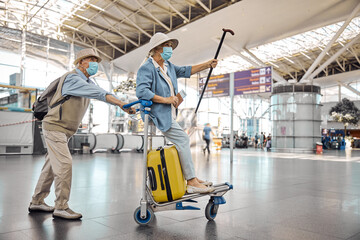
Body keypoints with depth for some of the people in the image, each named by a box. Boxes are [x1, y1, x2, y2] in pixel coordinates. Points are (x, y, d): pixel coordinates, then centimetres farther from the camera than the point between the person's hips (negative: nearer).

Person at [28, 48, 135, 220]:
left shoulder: (87, 82, 15)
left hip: (64, 130, 9)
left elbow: (101, 94, 1)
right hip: (54, 127, -9)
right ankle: (61, 207, -4)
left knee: (51, 166, 13)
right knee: (64, 164, -13)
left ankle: (37, 202, 24)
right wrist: (121, 103, -30)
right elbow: (99, 93, -25)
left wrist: (122, 105, -13)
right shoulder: (72, 78, -14)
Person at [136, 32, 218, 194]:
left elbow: (185, 71, 25)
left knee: (183, 140, 9)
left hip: (168, 113, 10)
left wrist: (208, 65, 18)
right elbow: (141, 91, -24)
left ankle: (192, 178, 17)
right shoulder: (147, 68, -12)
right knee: (182, 140, -15)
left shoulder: (168, 66, 16)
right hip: (157, 113, -10)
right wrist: (165, 100, -22)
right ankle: (191, 182, -10)